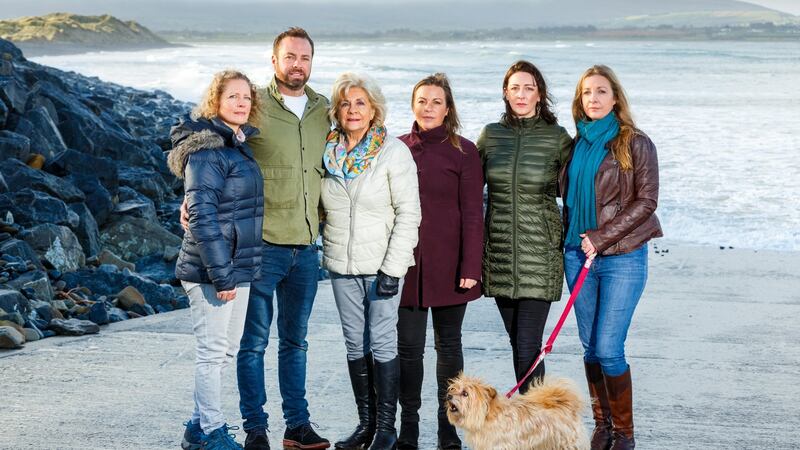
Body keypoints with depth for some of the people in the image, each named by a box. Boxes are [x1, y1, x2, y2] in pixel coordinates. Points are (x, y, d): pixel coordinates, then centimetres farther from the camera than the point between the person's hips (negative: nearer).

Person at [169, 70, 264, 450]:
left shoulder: (240, 143, 12)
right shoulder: (208, 149, -15)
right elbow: (201, 216, -20)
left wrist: (236, 270, 16)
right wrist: (221, 274, -22)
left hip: (239, 266, 9)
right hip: (211, 269, -9)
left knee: (227, 350, 15)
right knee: (213, 351, 1)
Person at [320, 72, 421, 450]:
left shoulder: (393, 152, -9)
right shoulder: (328, 152, 4)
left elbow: (408, 213, -10)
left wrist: (393, 268, -15)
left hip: (382, 264, -5)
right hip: (341, 265, 5)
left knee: (382, 342, -3)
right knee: (355, 344, 9)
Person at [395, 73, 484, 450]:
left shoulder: (463, 151, -1)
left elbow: (473, 213, -4)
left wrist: (471, 267, -9)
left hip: (449, 263, -2)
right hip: (407, 263, 2)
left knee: (448, 344, 8)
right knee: (409, 346, 2)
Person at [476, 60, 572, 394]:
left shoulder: (557, 138, -2)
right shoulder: (491, 135, 7)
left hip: (539, 254, -4)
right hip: (499, 253, 4)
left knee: (528, 349, -10)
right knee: (517, 344, 11)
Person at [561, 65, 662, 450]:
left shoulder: (636, 144, -4)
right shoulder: (576, 144, 10)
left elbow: (646, 201, -9)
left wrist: (601, 237, -13)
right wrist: (571, 239, 5)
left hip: (622, 256, -5)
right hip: (578, 253, 5)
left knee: (608, 349, -8)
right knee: (590, 347, 8)